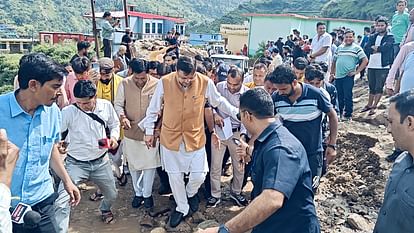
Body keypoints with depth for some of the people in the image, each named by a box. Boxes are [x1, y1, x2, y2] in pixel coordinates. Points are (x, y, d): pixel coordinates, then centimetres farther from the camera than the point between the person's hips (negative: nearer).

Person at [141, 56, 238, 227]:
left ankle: (191, 193, 41)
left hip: (195, 137, 0)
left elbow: (219, 102, 5)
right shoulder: (164, 82, -14)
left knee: (199, 175, 4)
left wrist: (236, 113, 11)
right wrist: (149, 131, 5)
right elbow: (153, 108, 0)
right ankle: (182, 207, 36)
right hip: (170, 137, 0)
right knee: (174, 176, 11)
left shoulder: (205, 83, -13)